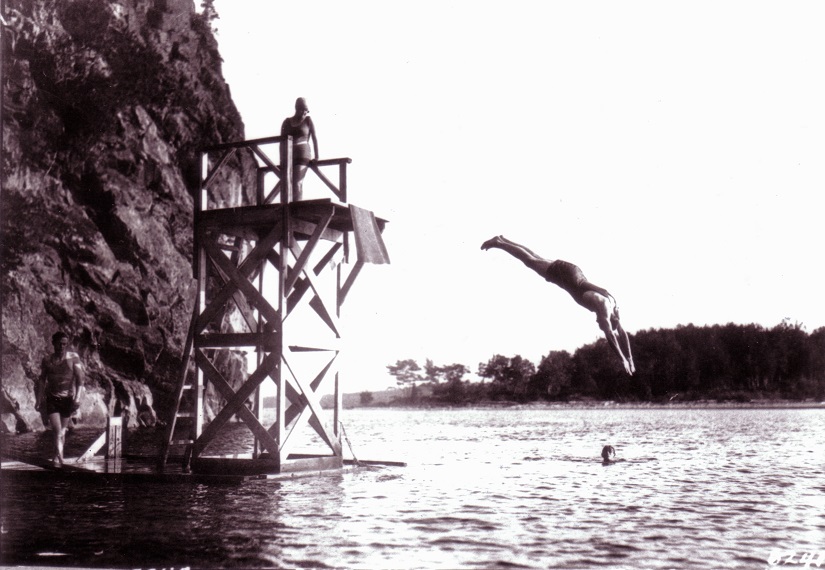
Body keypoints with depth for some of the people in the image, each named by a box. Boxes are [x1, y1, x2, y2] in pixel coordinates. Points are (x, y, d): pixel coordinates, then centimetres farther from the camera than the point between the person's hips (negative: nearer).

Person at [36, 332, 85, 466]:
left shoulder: (73, 357, -2)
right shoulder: (47, 360, 3)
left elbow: (79, 378, -5)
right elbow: (42, 380, 11)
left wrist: (78, 396, -14)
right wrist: (39, 399, 8)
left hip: (67, 398, 0)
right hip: (52, 399, 0)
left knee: (63, 430, 10)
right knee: (57, 430, -12)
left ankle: (57, 458, 23)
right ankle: (60, 457, -12)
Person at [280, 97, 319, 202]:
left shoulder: (307, 119, 7)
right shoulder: (287, 121, 13)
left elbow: (314, 138, 5)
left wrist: (316, 156, -2)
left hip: (302, 155, -3)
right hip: (288, 156, 3)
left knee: (297, 183, -15)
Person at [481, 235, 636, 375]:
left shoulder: (613, 307, -9)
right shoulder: (604, 307, -30)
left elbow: (622, 333, -2)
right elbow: (610, 335, -37)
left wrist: (630, 358, -5)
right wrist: (623, 359, -36)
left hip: (571, 274, 6)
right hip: (563, 272, -6)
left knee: (533, 259, 20)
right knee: (530, 260, 8)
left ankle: (503, 240, 36)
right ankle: (498, 242, 22)